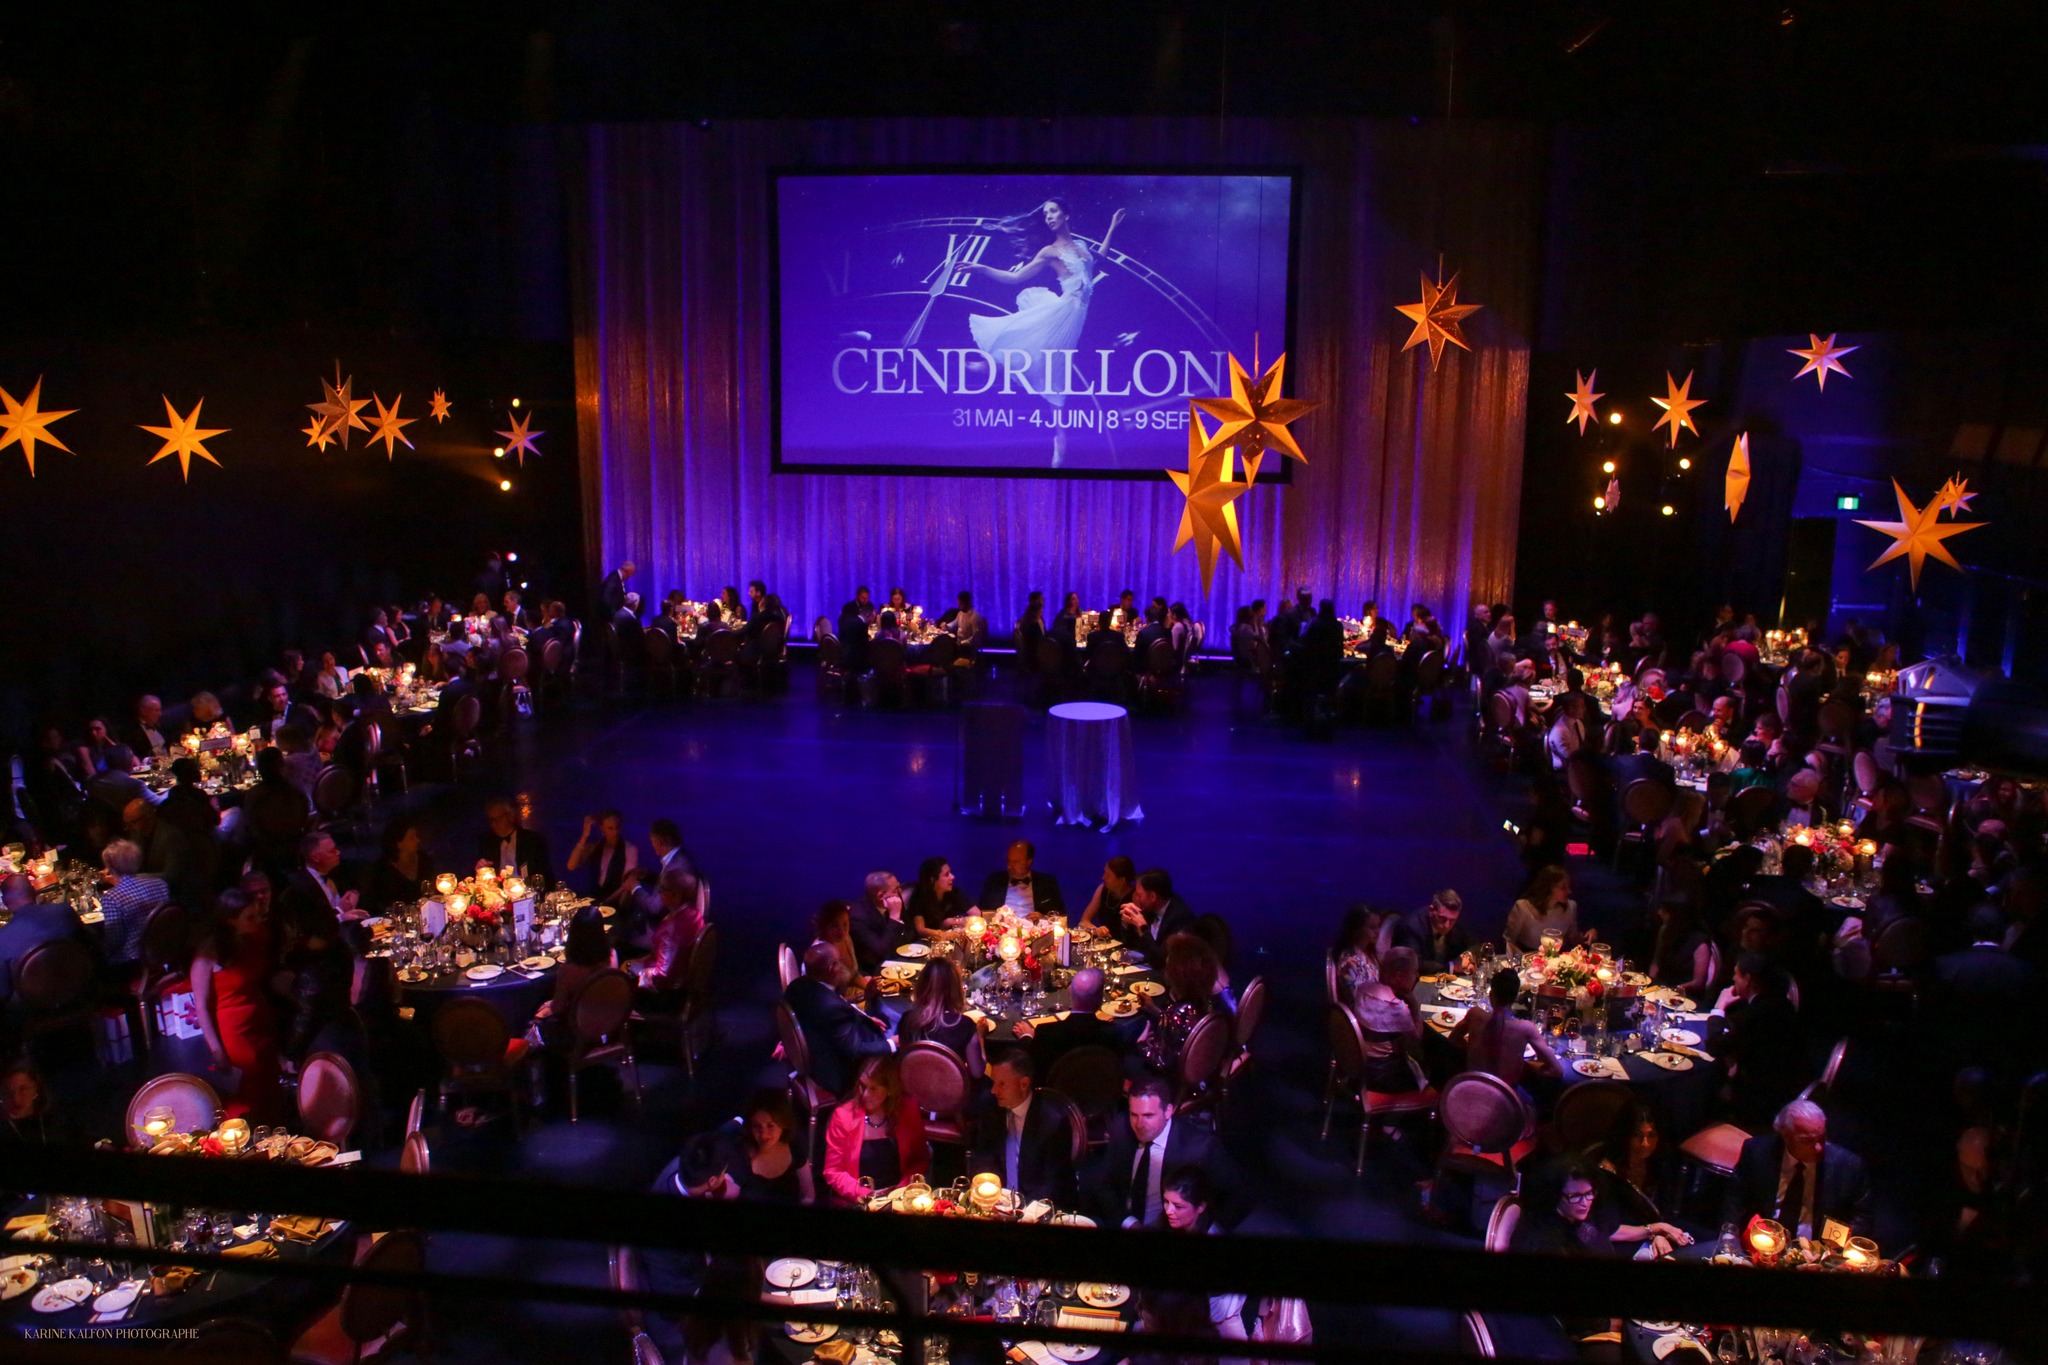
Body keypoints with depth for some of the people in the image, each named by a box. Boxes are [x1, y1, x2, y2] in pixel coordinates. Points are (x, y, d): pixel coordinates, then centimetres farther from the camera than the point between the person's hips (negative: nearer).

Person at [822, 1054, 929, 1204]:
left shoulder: (908, 1110, 1)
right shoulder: (843, 1116, -4)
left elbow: (921, 1160, 8)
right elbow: (833, 1171, -2)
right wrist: (863, 1194, -14)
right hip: (856, 1203, -1)